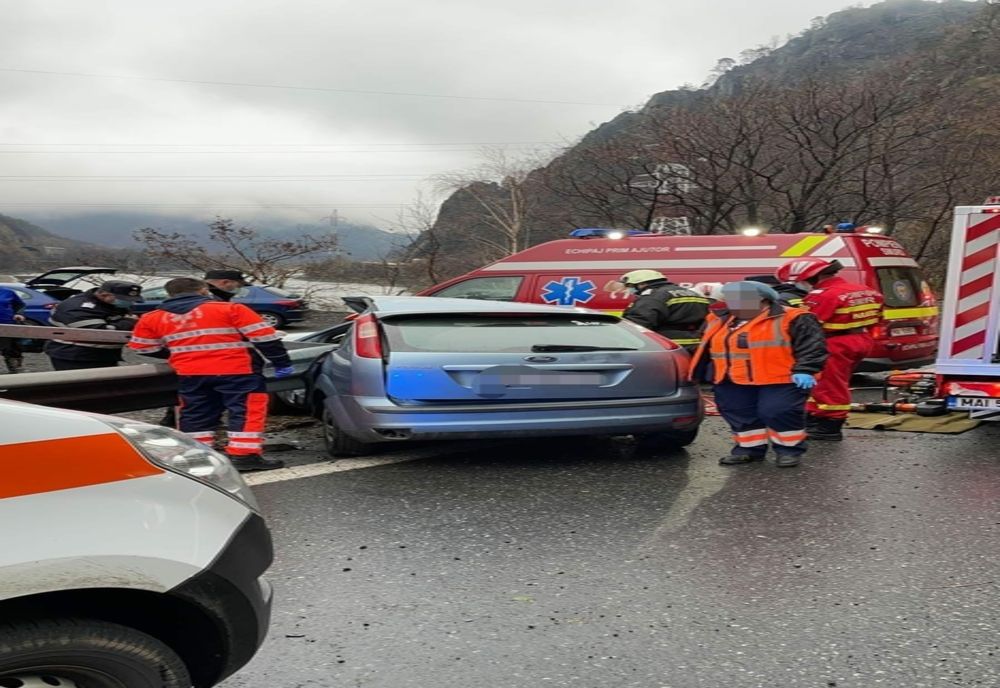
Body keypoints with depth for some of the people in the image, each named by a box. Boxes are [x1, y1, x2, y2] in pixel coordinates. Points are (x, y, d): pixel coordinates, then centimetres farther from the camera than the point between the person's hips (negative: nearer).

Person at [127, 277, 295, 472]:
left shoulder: (152, 318, 9)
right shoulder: (229, 309, -1)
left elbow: (144, 348, 16)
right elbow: (263, 337, -5)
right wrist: (282, 363, 2)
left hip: (190, 374, 4)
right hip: (237, 370, -4)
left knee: (196, 415, 16)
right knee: (247, 411, 0)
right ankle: (244, 455, -6)